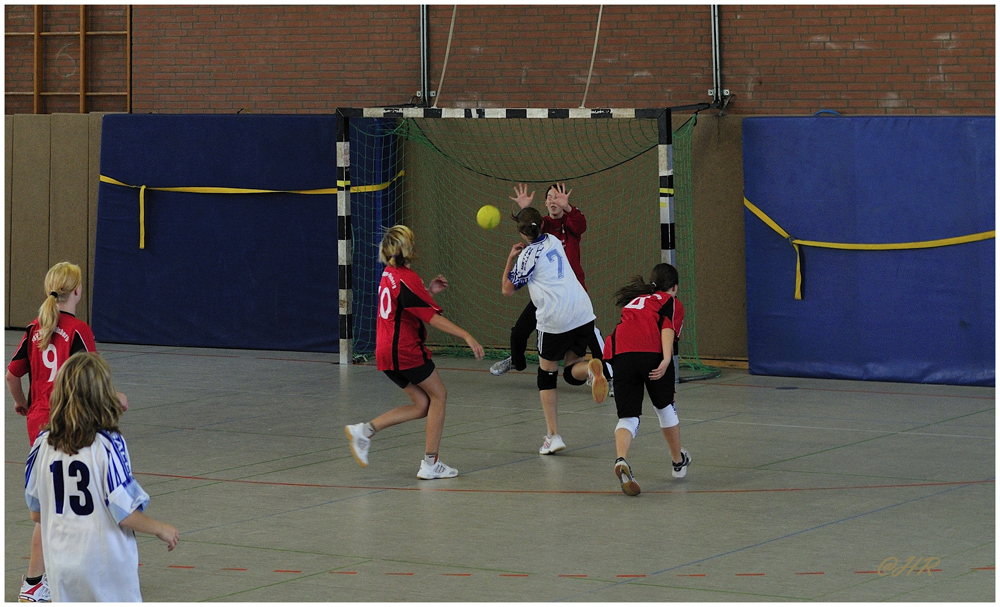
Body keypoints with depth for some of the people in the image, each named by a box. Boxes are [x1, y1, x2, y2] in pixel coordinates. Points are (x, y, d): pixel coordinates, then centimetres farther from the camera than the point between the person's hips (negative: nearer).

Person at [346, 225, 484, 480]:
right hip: (405, 351, -9)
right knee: (438, 396, 5)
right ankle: (430, 463, 3)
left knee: (423, 405, 12)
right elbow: (432, 317, -21)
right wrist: (466, 336, -24)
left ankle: (366, 430, 3)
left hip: (386, 353, 9)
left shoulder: (388, 275, 12)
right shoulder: (407, 279, -16)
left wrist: (429, 292, 17)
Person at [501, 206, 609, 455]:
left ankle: (553, 436, 5)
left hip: (554, 320, -5)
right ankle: (591, 369, -23)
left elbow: (507, 289, 2)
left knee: (547, 374, 12)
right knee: (572, 374, 16)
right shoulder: (554, 242, 15)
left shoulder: (528, 255, -5)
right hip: (583, 313, 6)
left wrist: (511, 259, 9)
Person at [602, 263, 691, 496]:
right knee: (665, 407, 22)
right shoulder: (672, 302, 20)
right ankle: (678, 461, 38)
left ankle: (621, 460, -30)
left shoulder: (634, 300, 36)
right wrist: (666, 360, -14)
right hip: (653, 353, -2)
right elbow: (668, 327, 1)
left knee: (628, 416, 0)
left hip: (621, 354, 3)